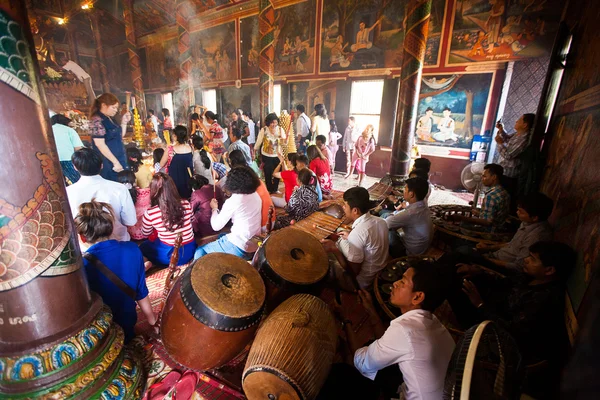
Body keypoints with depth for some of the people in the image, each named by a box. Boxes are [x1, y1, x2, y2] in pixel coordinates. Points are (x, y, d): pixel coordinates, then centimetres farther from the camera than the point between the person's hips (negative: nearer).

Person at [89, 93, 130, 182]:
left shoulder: (110, 119, 11)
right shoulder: (97, 120, -14)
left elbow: (119, 137, 22)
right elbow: (100, 144, -20)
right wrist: (115, 162, -22)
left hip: (119, 159, 9)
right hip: (108, 163, -9)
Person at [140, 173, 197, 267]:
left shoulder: (150, 213, -17)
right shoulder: (186, 204, -11)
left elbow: (145, 234, 5)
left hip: (170, 255, -4)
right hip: (190, 251, 4)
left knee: (143, 247, 27)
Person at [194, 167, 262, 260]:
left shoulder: (232, 201, -17)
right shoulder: (256, 195, 3)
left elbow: (216, 226, -9)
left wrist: (215, 208, 8)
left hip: (239, 248, -8)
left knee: (200, 251, 10)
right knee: (221, 236, 32)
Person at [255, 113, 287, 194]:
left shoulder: (280, 129, -5)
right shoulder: (263, 130, -11)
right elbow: (258, 142, -5)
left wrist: (285, 139, -31)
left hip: (277, 155, 2)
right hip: (266, 156, -2)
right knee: (268, 173, 8)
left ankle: (275, 189, 28)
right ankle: (269, 189, 26)